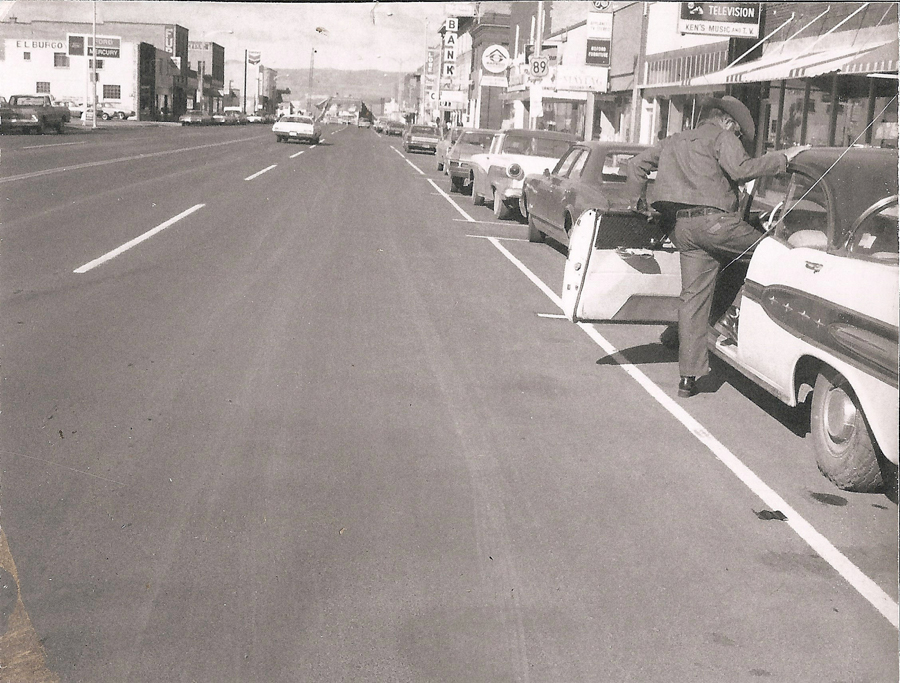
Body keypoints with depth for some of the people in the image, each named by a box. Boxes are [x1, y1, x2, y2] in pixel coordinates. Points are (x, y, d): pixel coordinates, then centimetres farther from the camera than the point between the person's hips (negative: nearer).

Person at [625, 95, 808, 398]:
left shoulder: (674, 142, 28)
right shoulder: (720, 136, 5)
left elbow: (635, 165, 29)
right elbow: (740, 169, -12)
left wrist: (637, 201, 36)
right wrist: (783, 158, -5)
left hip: (682, 228, 7)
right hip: (713, 220, -7)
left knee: (693, 298, 6)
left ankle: (688, 377, 5)